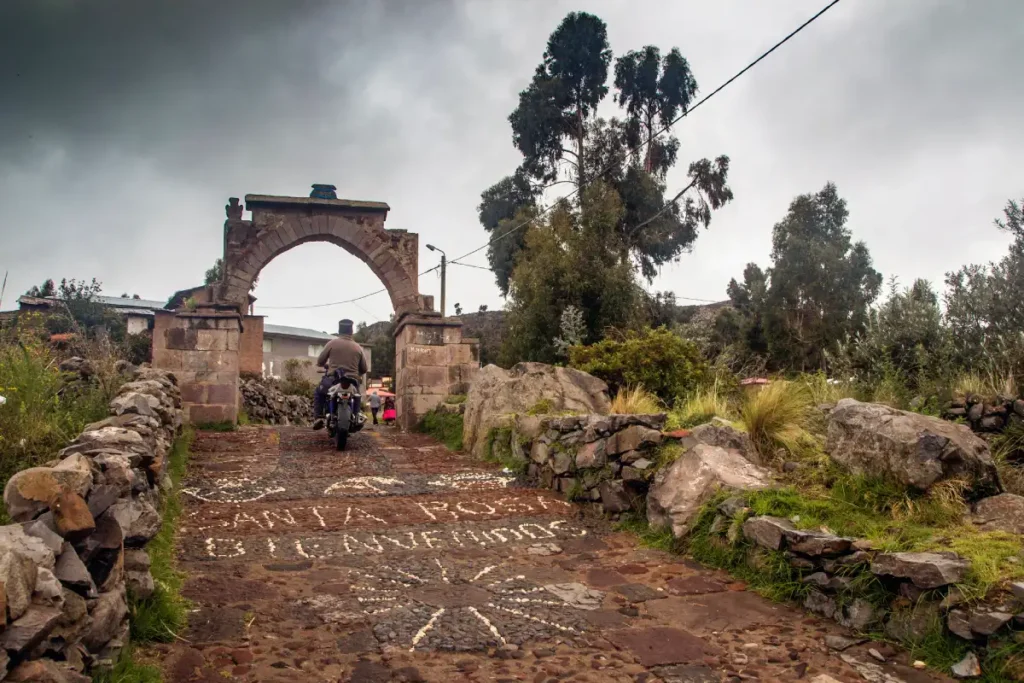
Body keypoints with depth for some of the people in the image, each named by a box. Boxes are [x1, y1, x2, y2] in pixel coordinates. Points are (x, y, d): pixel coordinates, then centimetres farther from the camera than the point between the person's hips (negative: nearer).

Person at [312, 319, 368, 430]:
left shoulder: (332, 343, 0)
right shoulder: (358, 347, 8)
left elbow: (319, 362, 5)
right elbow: (364, 369, 12)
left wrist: (326, 365, 29)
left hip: (333, 380, -2)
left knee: (318, 393, 27)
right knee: (357, 398, 33)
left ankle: (318, 418, 11)